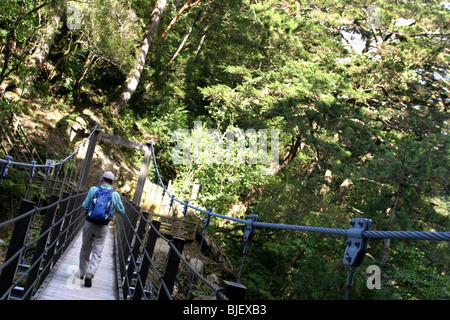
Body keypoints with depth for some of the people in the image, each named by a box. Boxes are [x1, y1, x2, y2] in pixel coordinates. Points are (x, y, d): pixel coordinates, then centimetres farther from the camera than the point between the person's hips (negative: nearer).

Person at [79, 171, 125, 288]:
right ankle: (90, 273, -15)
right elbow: (121, 211, 6)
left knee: (85, 249, 18)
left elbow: (85, 206, -2)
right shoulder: (115, 194, -1)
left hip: (89, 224, 1)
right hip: (103, 227, -1)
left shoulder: (93, 189, -3)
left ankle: (82, 273, 29)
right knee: (97, 252, 4)